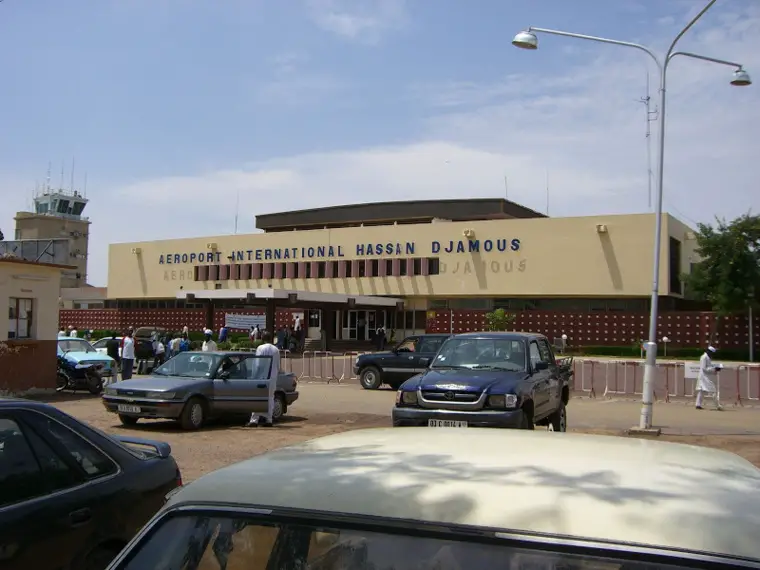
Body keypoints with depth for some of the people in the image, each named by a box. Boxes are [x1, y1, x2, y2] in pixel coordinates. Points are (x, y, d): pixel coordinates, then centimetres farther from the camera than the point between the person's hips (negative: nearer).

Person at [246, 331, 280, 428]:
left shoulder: (260, 348, -6)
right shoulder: (276, 349, 9)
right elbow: (278, 365, 13)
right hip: (273, 378, 5)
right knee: (270, 398, 9)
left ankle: (254, 420, -9)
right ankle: (269, 420, 9)